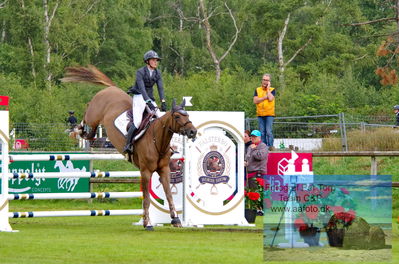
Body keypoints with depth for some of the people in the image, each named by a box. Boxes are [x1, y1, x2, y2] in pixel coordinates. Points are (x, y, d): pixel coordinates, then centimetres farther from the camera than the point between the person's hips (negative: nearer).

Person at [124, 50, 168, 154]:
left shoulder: (157, 73, 6)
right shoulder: (140, 72, -13)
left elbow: (160, 88, -2)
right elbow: (142, 88, -24)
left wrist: (163, 102, -17)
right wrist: (148, 102, -36)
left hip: (150, 98, 6)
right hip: (139, 97, -6)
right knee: (137, 121, -22)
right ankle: (127, 145, -20)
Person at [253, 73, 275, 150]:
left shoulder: (272, 90, 4)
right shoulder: (257, 90, 11)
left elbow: (270, 98, -14)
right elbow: (255, 101, -1)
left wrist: (268, 89, -5)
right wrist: (265, 97, -8)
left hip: (269, 114, -3)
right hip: (260, 114, 3)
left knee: (269, 131, -12)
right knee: (262, 132, 3)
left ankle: (270, 146, -9)